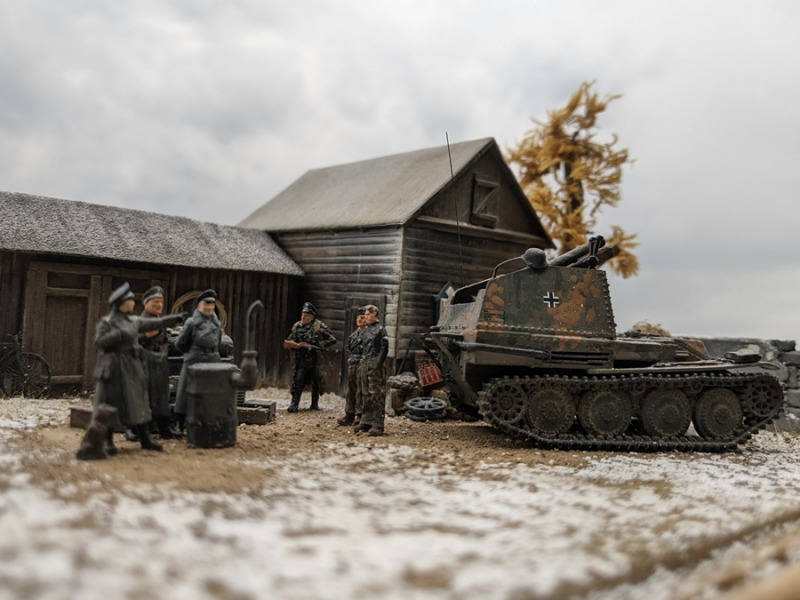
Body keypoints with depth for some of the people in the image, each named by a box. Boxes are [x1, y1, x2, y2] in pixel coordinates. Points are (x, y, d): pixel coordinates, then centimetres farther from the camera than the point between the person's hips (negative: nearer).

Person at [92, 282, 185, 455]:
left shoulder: (134, 321, 12)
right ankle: (108, 441, 9)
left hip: (132, 366, 6)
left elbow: (155, 324, 20)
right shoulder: (106, 322, -6)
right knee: (111, 403, 0)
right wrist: (119, 334, -22)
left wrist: (175, 318, 22)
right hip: (114, 367, -6)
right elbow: (98, 341, -15)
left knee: (137, 402, 8)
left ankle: (145, 439, 14)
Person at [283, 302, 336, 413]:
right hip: (300, 360, 2)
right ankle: (294, 404, -1)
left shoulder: (319, 327, -5)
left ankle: (315, 403, 23)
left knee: (316, 382, 9)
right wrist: (296, 345, -5)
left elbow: (332, 340, -6)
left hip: (314, 360, -2)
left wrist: (316, 346, -12)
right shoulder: (296, 326, 8)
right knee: (298, 382, -6)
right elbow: (288, 341, 18)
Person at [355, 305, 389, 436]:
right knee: (367, 395, 13)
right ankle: (366, 422, 20)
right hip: (365, 366, 8)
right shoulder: (366, 330, 16)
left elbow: (384, 349, -12)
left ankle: (378, 425, -8)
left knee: (377, 396, -8)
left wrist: (377, 363, -17)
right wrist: (362, 362, 15)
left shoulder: (380, 330, -7)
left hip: (375, 367, -8)